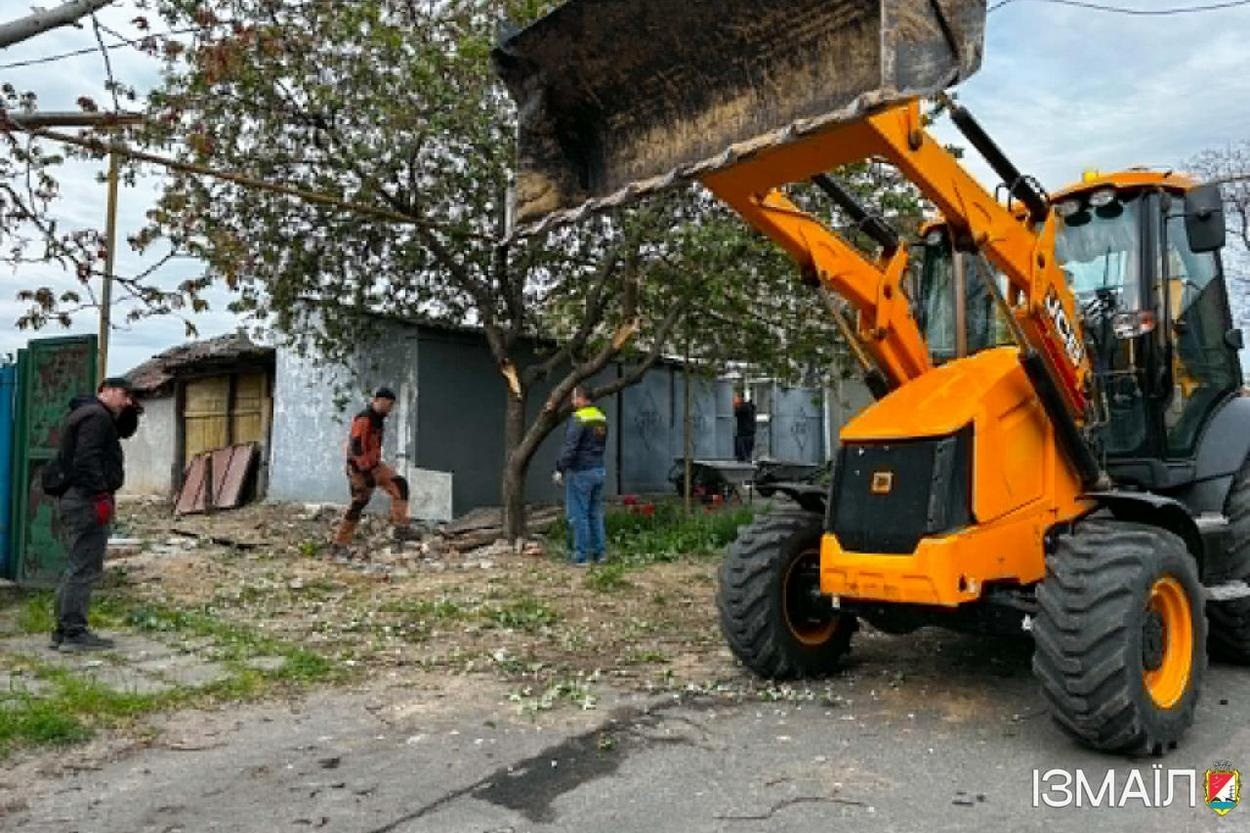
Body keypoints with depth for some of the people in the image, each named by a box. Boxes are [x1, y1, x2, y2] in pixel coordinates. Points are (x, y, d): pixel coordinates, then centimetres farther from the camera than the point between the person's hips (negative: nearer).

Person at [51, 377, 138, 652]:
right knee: (85, 569, -8)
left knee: (76, 567, 15)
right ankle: (74, 632, -6)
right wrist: (101, 496, -23)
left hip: (74, 498, 11)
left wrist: (129, 411, 9)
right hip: (87, 500, -11)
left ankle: (64, 630, 20)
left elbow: (127, 429, 28)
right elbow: (87, 459, -22)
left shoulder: (86, 413, 22)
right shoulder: (96, 415, -11)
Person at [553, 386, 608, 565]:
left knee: (578, 515, -2)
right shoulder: (601, 418, 11)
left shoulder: (578, 418, -15)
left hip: (580, 472, -8)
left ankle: (581, 555, 0)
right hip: (598, 470, 8)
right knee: (595, 514, 13)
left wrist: (560, 469, -15)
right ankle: (598, 553, 17)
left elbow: (569, 447, -20)